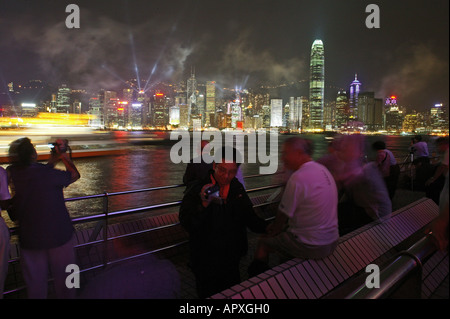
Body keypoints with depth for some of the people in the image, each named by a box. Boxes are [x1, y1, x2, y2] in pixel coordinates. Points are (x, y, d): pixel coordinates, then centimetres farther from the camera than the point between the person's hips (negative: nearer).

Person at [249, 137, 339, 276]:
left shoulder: (298, 178, -22)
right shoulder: (323, 169, 5)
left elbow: (283, 215, -12)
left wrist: (273, 231, 8)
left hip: (311, 247, -9)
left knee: (263, 243, 5)